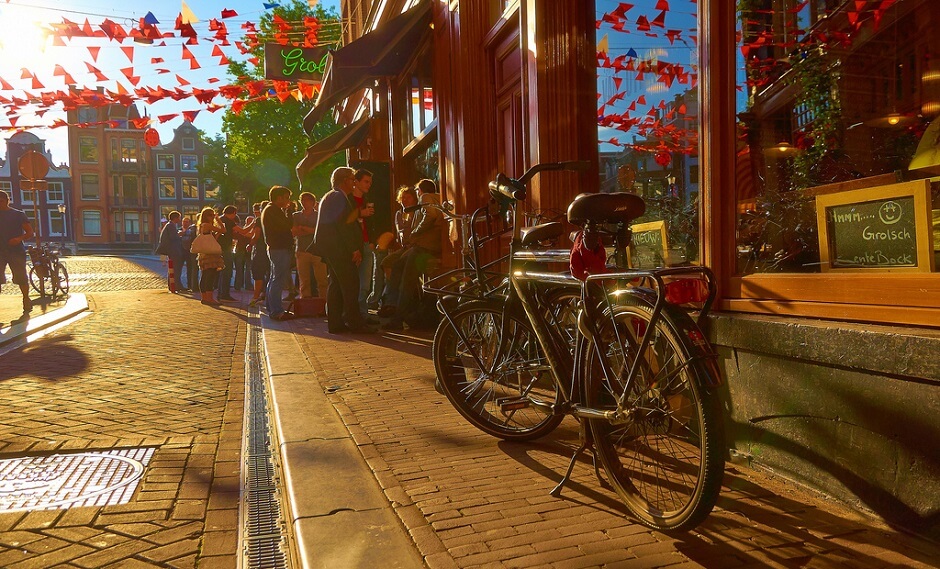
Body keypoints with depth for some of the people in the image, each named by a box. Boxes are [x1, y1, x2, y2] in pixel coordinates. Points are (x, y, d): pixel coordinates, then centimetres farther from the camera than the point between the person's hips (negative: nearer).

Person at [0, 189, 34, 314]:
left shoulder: (19, 215, 1)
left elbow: (30, 233, -3)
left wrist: (19, 238, -21)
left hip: (16, 251, -3)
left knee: (21, 278, 2)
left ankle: (26, 299, 19)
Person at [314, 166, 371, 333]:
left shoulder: (329, 197, 21)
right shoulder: (339, 197, -12)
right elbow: (343, 224, -19)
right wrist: (354, 249, -18)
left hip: (328, 246, 11)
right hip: (337, 246, -11)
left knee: (336, 283, 11)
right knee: (350, 282, -10)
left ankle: (335, 322, 12)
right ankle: (354, 322, -9)